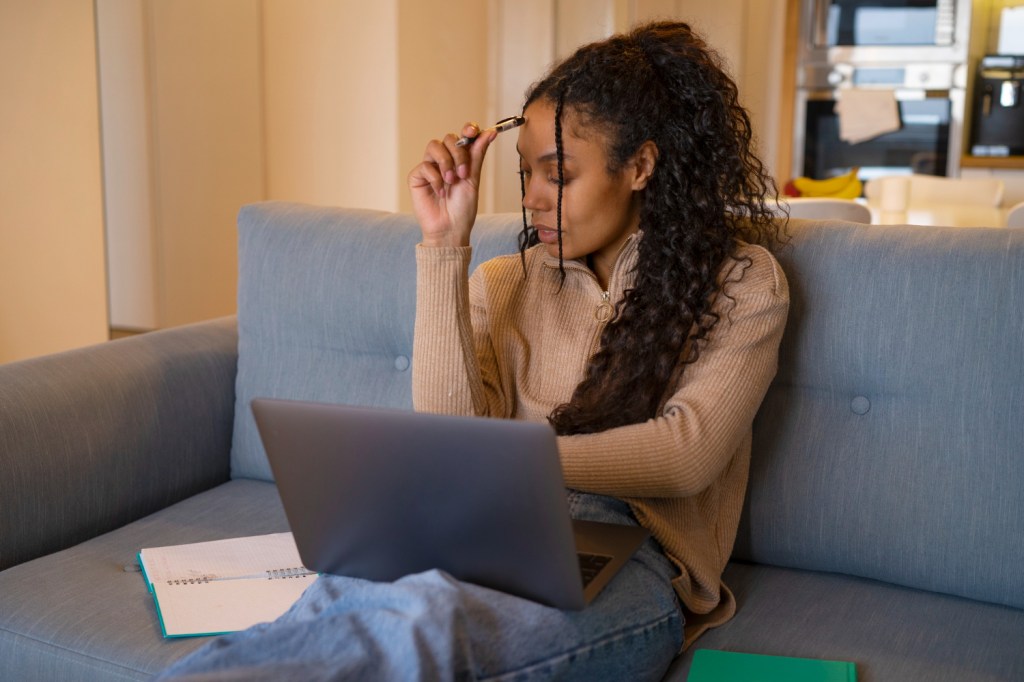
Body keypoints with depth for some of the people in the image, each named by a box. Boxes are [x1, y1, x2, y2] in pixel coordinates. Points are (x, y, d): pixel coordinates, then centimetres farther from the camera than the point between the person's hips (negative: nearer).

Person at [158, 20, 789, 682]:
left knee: (424, 613, -38)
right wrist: (445, 246, 0)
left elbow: (688, 452, -4)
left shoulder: (741, 280, 8)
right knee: (344, 598, -36)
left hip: (636, 561, -3)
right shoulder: (506, 284, 16)